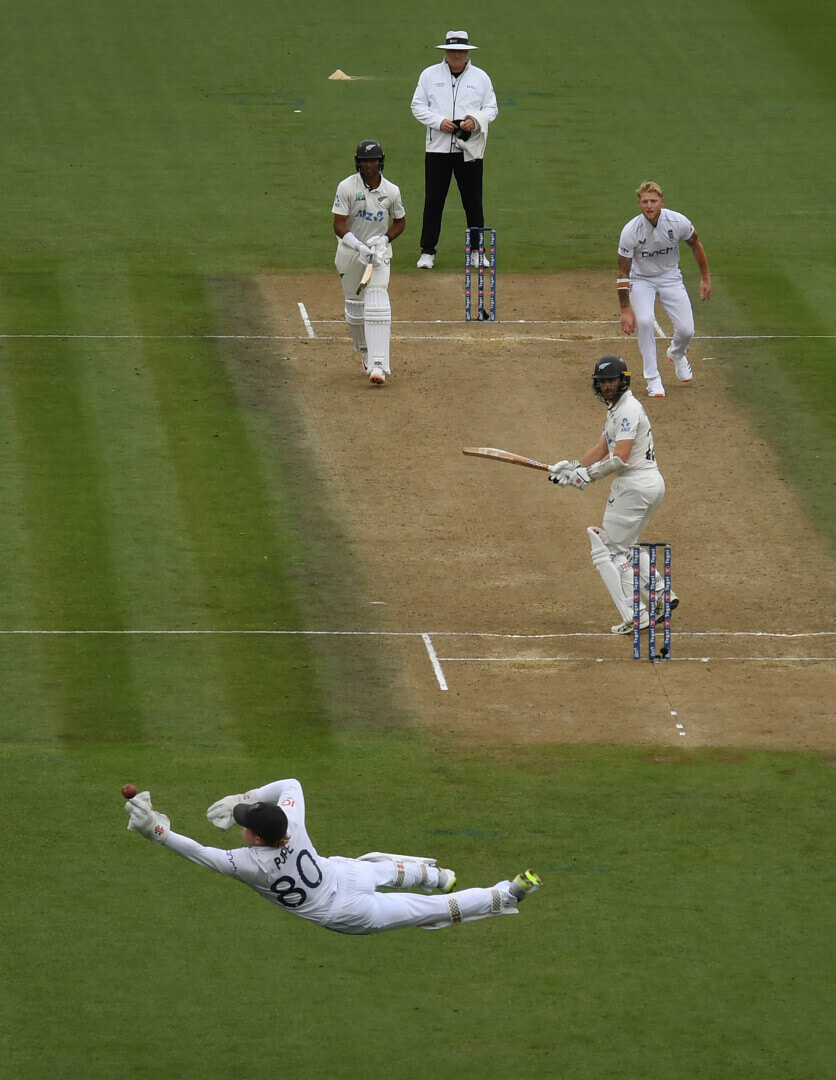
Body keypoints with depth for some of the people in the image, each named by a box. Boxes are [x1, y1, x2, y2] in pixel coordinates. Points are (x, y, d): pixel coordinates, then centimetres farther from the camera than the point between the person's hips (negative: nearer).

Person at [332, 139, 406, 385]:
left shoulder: (391, 191, -5)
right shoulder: (347, 187, -11)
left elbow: (400, 222, 11)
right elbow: (339, 226, -14)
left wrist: (384, 239, -9)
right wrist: (360, 247, -28)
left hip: (379, 252, 0)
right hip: (350, 251, 0)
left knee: (377, 302, -16)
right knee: (355, 305, 8)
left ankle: (378, 365, -21)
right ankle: (365, 352, 35)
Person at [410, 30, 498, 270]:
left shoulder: (480, 77, 7)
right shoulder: (430, 75, 6)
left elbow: (491, 109, 8)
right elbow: (418, 105, 4)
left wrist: (476, 121, -13)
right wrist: (439, 122, -12)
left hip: (470, 149, 0)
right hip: (438, 148, 0)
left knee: (473, 202, 3)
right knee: (433, 202, 1)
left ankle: (476, 250, 13)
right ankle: (427, 252, 7)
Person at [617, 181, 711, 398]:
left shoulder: (677, 222, -21)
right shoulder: (631, 231, -26)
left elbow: (696, 246, 0)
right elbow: (623, 272, -20)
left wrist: (705, 278, 7)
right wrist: (625, 310, -22)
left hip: (670, 276, 2)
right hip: (641, 280, -2)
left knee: (686, 330, -7)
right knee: (645, 321, -27)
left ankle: (677, 354, 32)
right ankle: (653, 379, -13)